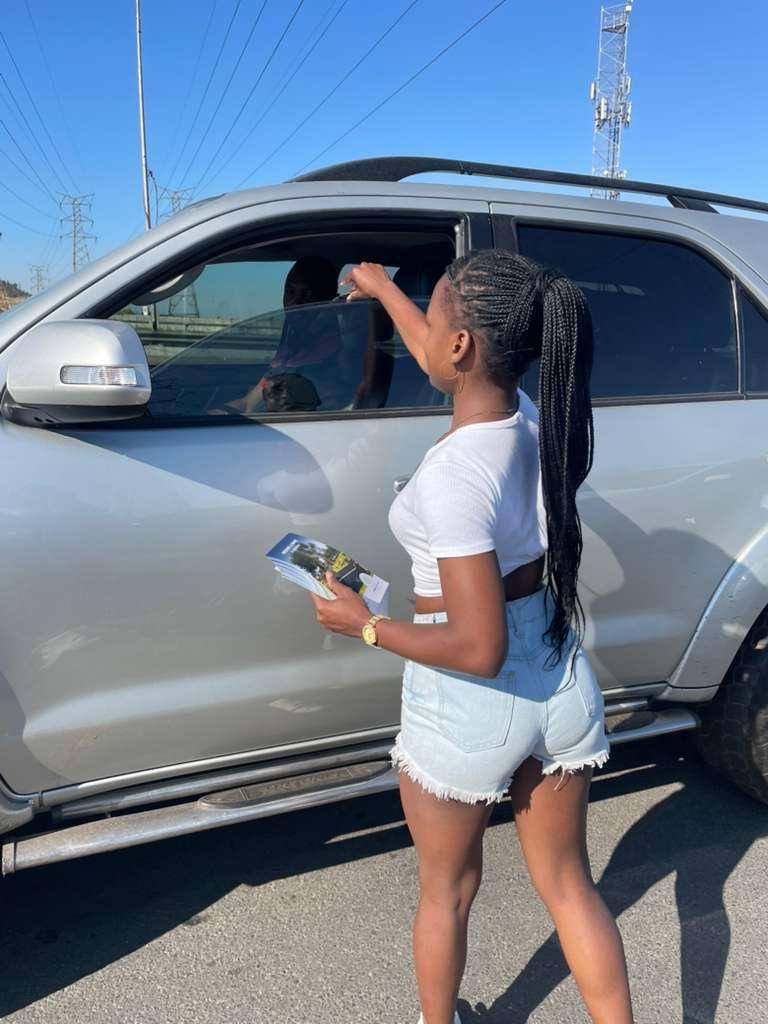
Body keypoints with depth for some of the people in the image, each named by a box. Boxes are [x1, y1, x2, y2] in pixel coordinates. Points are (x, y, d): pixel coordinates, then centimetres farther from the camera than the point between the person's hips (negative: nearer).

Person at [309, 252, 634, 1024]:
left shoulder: (452, 475, -28)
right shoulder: (533, 420, -6)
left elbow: (479, 650, -25)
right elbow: (440, 360, 15)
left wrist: (365, 627, -12)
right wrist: (383, 290, 31)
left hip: (468, 708, -5)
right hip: (561, 688, 6)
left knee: (446, 891, 23)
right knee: (570, 886, 23)